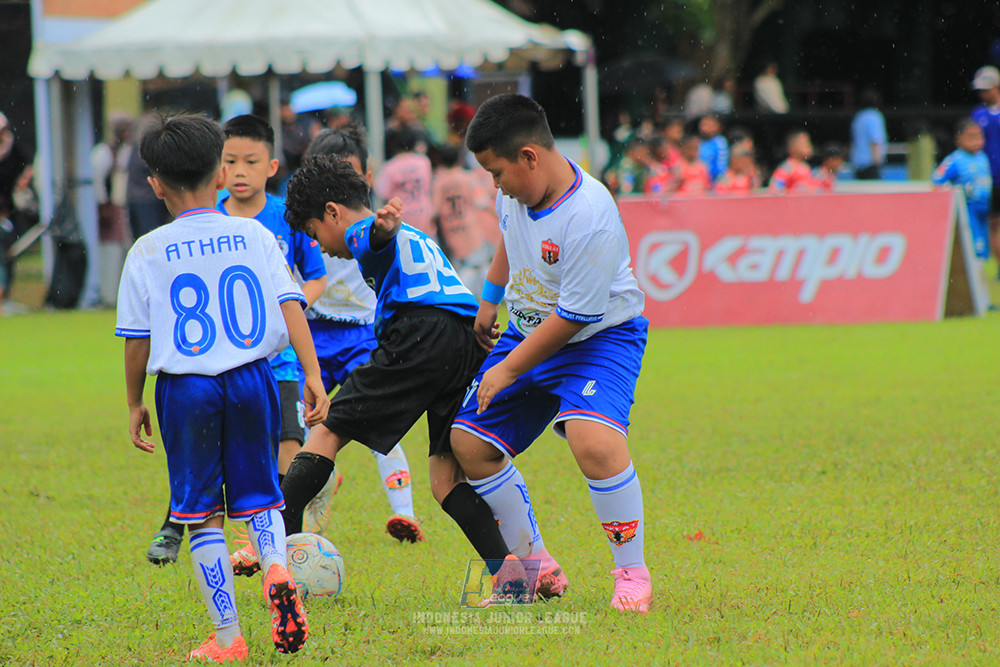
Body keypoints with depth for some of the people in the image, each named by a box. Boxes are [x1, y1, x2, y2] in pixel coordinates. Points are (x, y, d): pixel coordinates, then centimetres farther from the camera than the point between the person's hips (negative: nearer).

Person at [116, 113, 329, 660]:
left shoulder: (148, 252, -1)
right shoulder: (254, 237, 4)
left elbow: (136, 339, 2)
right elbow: (290, 306, -1)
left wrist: (135, 404, 13)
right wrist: (313, 375, 0)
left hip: (184, 388, -2)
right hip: (251, 378, 2)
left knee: (202, 512, 6)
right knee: (257, 493, 17)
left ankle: (227, 638, 4)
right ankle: (277, 568, -14)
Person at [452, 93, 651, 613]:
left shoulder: (591, 219, -30)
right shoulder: (516, 191, -7)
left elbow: (573, 318, -25)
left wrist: (508, 371, -18)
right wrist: (489, 303, 28)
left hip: (601, 337, -8)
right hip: (529, 332, 8)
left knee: (593, 440, -32)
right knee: (469, 442, 4)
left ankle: (633, 574, -15)